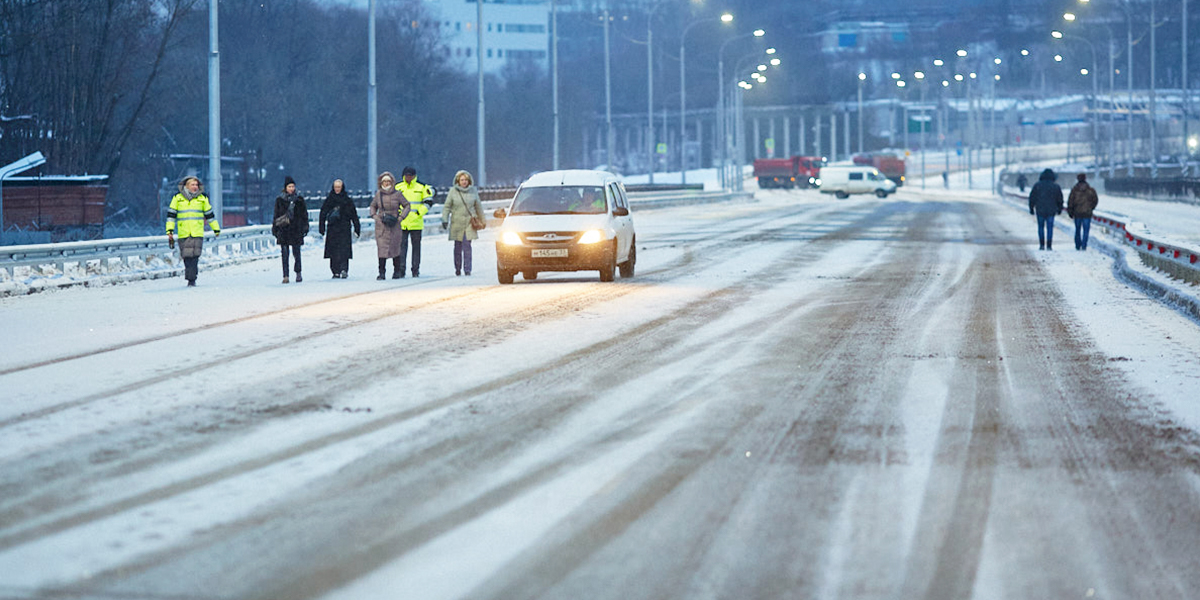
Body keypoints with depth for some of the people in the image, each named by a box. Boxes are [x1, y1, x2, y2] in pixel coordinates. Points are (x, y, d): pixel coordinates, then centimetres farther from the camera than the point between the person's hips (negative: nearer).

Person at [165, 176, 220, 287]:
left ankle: (191, 279, -12)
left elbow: (209, 214, 20)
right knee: (187, 257, 0)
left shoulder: (202, 199, 11)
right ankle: (191, 278, 13)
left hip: (197, 233, 0)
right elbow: (171, 215, 7)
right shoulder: (178, 198, 7)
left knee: (194, 256, -13)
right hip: (183, 234, 0)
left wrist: (216, 229, 26)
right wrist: (170, 231, -1)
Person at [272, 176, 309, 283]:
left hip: (296, 229, 0)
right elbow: (276, 215, 9)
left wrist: (305, 226, 3)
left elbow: (304, 214, 10)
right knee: (284, 253, -3)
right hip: (283, 229, 0)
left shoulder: (299, 199, 6)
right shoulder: (279, 200, 6)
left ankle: (298, 273, 16)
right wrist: (275, 228, 6)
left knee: (296, 252, 0)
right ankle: (285, 276, -1)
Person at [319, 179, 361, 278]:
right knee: (333, 251, -1)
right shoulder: (329, 199, 9)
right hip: (332, 228, 2)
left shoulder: (347, 200, 6)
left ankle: (344, 269, -20)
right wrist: (321, 227, 4)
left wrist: (357, 229, 7)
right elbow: (323, 214, 10)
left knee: (344, 250, -13)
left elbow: (354, 215, 9)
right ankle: (336, 271, 4)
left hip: (344, 229, -2)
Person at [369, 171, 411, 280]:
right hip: (381, 225, 1)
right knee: (381, 248, -5)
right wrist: (374, 216, 3)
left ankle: (397, 271, 16)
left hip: (394, 226, -1)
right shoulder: (378, 194, 5)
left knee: (395, 248, 1)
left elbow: (406, 205, 7)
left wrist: (401, 217, -4)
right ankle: (381, 273, -2)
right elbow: (373, 206, 20)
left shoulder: (397, 194, -2)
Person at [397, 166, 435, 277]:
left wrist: (418, 213, -7)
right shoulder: (398, 188, 6)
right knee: (402, 245, -5)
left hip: (416, 222, 0)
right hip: (402, 223, 0)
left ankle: (416, 269, 12)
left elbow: (428, 202, 4)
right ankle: (401, 269, -6)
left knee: (416, 245, 6)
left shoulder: (422, 188, 3)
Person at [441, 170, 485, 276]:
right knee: (458, 246, 6)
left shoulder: (473, 191, 4)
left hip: (469, 222, 0)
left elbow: (478, 206, 14)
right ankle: (457, 269, 20)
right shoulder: (453, 191, 0)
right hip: (457, 222, 0)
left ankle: (467, 269, -9)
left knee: (467, 246, -10)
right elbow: (446, 207, 4)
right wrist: (444, 220, -4)